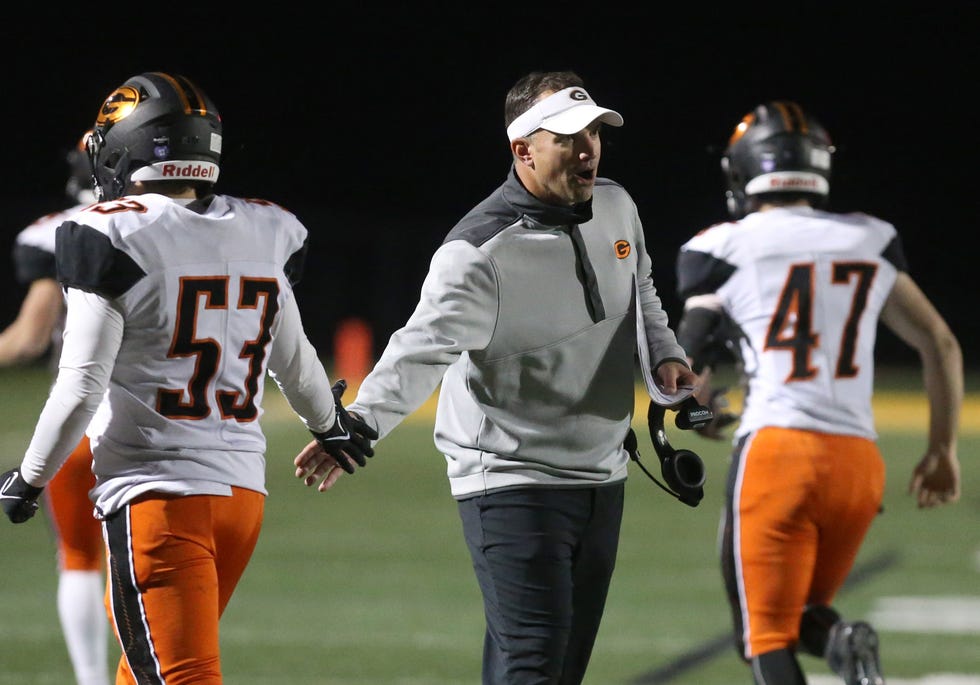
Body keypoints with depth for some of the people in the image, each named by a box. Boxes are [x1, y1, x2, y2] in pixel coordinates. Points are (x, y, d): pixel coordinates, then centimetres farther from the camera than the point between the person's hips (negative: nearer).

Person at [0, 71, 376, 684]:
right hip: (244, 488, 7)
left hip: (156, 492, -7)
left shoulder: (115, 240, -11)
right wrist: (331, 422, 42)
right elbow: (295, 363, 21)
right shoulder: (260, 237, 6)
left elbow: (81, 390, -13)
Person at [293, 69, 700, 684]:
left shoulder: (616, 207, 5)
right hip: (511, 481, -8)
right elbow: (424, 347, -31)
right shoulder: (481, 250, -20)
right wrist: (358, 425, -46)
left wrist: (664, 355, 6)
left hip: (602, 480, 8)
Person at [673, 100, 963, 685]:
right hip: (858, 460, 4)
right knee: (801, 614, 22)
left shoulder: (726, 249, 2)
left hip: (777, 453, -4)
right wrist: (943, 450, 27)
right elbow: (942, 345, 18)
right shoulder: (870, 243, 14)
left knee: (769, 637, 3)